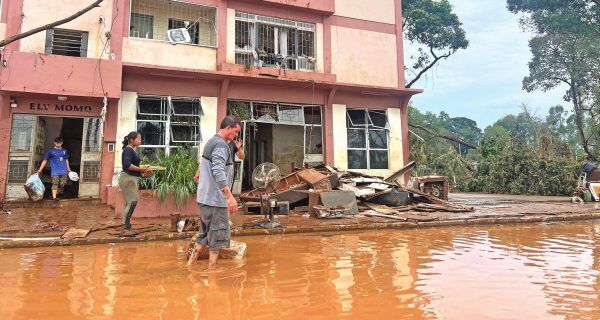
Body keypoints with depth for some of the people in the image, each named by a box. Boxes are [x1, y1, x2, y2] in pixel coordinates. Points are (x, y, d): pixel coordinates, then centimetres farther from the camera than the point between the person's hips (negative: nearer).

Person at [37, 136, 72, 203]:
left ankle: (54, 195, 23)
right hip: (55, 172, -3)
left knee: (62, 185, 3)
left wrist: (68, 169, 20)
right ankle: (54, 198, -16)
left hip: (63, 172, 3)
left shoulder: (64, 151, 14)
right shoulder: (50, 151, 5)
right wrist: (40, 170, 0)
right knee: (55, 184, -13)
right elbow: (45, 161, 5)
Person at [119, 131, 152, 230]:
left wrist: (143, 171, 7)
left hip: (133, 178, 10)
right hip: (128, 178, -10)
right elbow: (127, 165, -24)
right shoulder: (128, 150, -12)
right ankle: (125, 225, -1)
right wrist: (141, 169, -18)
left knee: (130, 202, 14)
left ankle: (126, 224, 21)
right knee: (132, 202, -7)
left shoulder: (133, 150, 15)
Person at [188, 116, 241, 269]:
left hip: (206, 197, 10)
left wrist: (198, 175, 48)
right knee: (219, 233, -1)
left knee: (206, 233, 17)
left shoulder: (212, 141, 16)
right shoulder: (221, 144, -15)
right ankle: (212, 268, 8)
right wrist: (230, 197, -33)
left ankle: (190, 264, 22)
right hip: (216, 198, -10)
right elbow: (219, 172, -28)